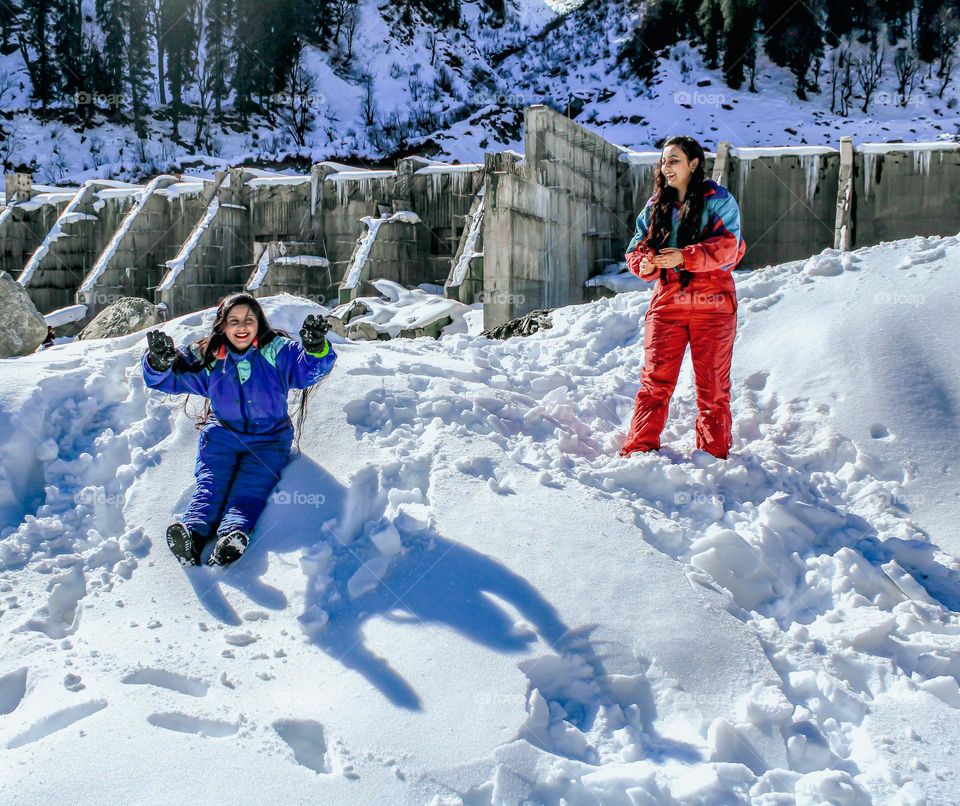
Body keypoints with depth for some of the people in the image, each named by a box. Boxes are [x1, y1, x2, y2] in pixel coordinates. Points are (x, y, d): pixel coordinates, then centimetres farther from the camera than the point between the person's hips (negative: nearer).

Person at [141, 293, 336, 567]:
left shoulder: (276, 351, -4)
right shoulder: (207, 358, 3)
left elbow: (309, 368, -17)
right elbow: (167, 377, 2)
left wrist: (316, 348, -41)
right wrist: (160, 361, -23)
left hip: (268, 440, -2)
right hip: (221, 436, 2)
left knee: (251, 486, -25)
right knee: (210, 482, -22)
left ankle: (233, 534, -49)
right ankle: (192, 532, -45)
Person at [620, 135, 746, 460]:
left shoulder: (718, 200, 0)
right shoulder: (655, 206, 14)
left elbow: (727, 247, -13)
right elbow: (636, 248, 11)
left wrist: (684, 257, -25)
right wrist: (644, 264, -13)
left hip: (711, 303, -3)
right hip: (666, 302, 3)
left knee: (712, 385, 4)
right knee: (654, 381, -2)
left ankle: (714, 454, 16)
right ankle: (639, 450, 3)